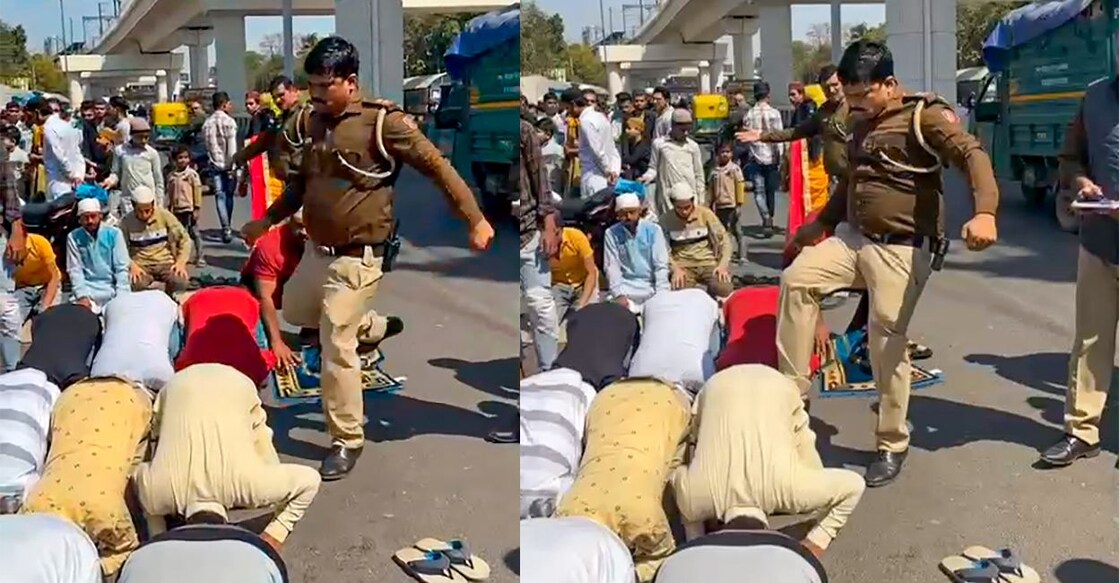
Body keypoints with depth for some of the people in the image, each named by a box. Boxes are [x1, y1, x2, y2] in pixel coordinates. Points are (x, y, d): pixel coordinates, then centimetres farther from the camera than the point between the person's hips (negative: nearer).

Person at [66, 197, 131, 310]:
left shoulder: (114, 233, 2)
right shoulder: (73, 237, 4)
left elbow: (121, 267, -1)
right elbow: (75, 269, -1)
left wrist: (122, 295, -14)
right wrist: (82, 295, -17)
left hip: (112, 286, 0)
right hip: (88, 288, 0)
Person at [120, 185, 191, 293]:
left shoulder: (164, 215, 0)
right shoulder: (127, 221, -1)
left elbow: (184, 239, 4)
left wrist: (181, 261, -9)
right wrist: (132, 265, -18)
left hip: (165, 262, 1)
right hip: (141, 266, -1)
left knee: (181, 282, -31)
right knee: (136, 285, -36)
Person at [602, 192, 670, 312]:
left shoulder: (653, 230, -2)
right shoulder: (611, 233, -1)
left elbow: (661, 265, -5)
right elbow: (612, 267, -4)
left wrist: (661, 294, -16)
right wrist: (619, 294, -18)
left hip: (651, 286, 0)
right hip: (626, 287, 0)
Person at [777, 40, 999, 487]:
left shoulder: (925, 115, -11)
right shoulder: (865, 122, 14)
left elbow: (971, 155, -25)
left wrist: (984, 212, -43)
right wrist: (821, 223, 35)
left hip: (902, 248, -7)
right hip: (854, 236, 7)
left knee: (887, 345, -5)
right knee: (795, 279, -12)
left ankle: (892, 445, 11)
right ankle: (791, 389, -5)